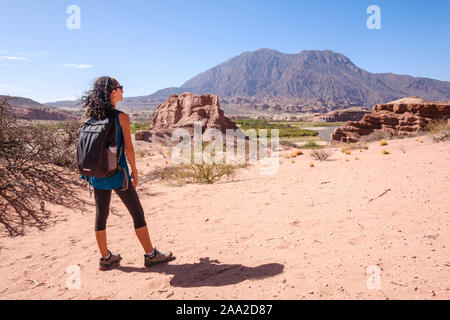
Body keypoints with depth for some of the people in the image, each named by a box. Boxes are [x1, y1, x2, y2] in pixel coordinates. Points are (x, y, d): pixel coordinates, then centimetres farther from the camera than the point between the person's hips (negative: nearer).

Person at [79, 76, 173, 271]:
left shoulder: (91, 117, 3)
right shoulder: (121, 117, -13)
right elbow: (128, 147, -10)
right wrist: (134, 170, 1)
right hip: (117, 174, -6)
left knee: (101, 215, 14)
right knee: (137, 213, 7)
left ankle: (105, 258, 26)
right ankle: (150, 255, 17)